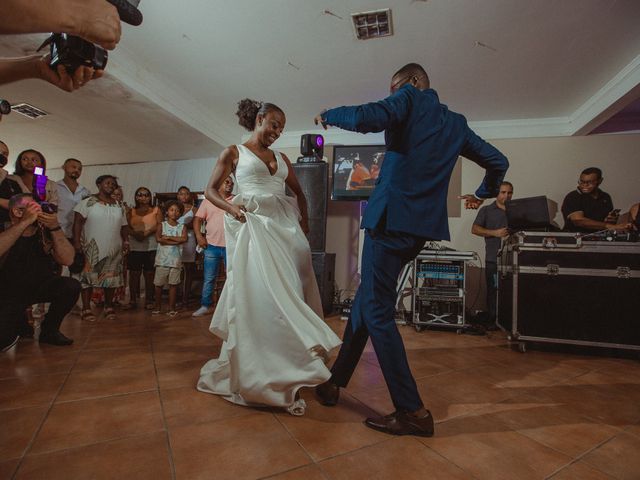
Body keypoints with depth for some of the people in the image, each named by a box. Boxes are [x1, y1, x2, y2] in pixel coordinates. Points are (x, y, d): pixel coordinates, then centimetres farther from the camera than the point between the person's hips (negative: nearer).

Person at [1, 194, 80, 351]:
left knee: (72, 286, -26)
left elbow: (67, 260, -21)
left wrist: (55, 228, -28)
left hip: (41, 286, 3)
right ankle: (17, 322, 19)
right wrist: (25, 222, -37)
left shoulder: (44, 233, -9)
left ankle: (49, 330, -2)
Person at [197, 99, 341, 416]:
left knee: (288, 291, 2)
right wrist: (230, 207, -14)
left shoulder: (281, 158, 21)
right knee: (258, 292, -9)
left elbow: (298, 191, 24)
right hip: (253, 225, -5)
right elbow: (211, 190, 6)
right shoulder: (234, 152, 9)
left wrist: (304, 221, 9)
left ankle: (287, 364, 16)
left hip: (285, 226, 5)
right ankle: (261, 373, 1)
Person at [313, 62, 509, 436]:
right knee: (366, 301, 14)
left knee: (377, 312, -3)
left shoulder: (410, 99, 3)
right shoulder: (457, 123, 23)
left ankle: (413, 411, 3)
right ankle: (335, 381, 25)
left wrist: (328, 115, 2)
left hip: (392, 216, -8)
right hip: (425, 223, 8)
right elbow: (498, 161, 26)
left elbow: (367, 117, -17)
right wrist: (483, 194, 43)